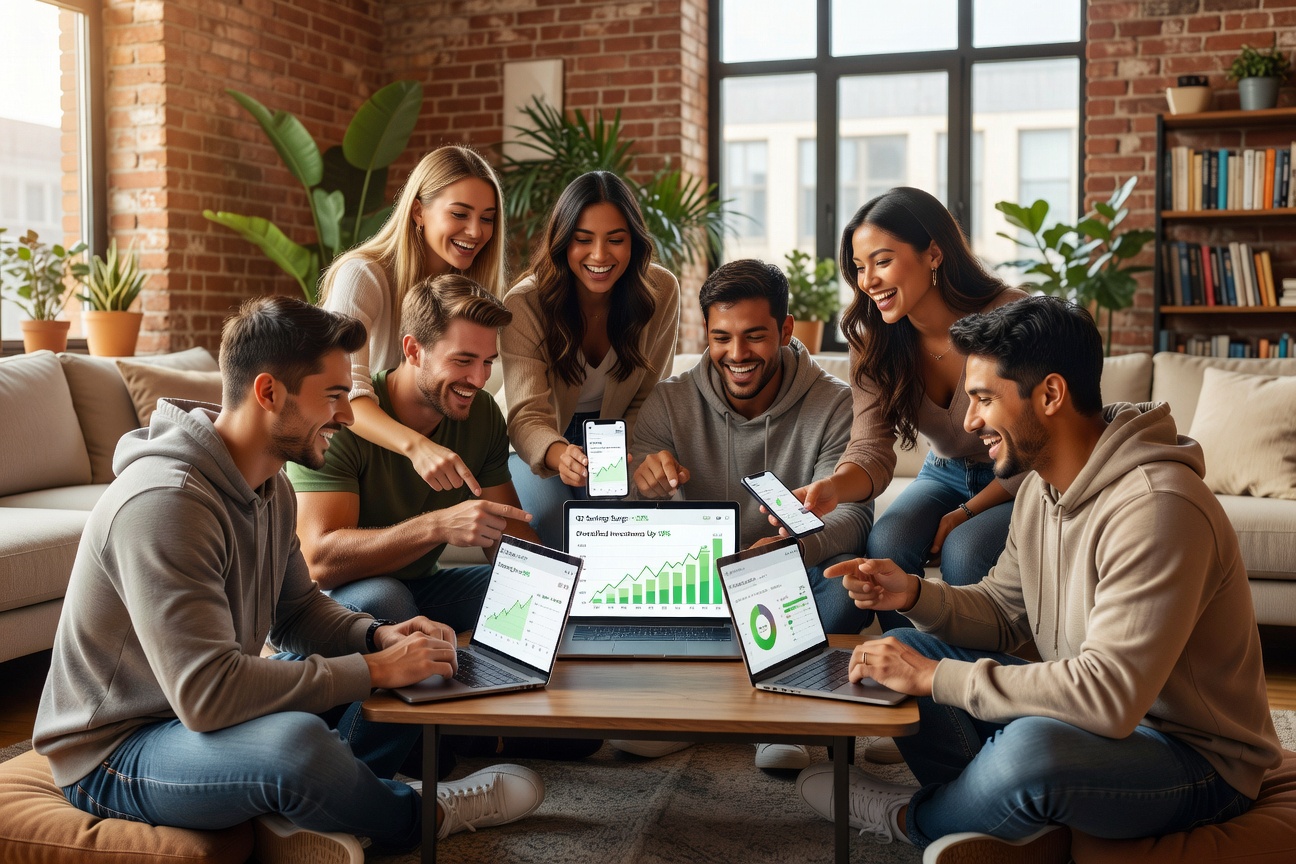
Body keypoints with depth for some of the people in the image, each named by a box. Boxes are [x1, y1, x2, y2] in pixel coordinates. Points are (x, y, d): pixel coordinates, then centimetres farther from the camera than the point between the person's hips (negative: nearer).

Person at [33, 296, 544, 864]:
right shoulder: (162, 502, -29)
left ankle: (295, 814, -12)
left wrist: (379, 637, -7)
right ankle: (417, 817, -5)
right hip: (115, 754, -9)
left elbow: (296, 610, 14)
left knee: (418, 677, 7)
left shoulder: (270, 486, 2)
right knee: (297, 742, -38)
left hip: (203, 709, 9)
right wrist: (374, 669, -28)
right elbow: (207, 693, -35)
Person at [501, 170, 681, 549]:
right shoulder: (524, 304, -23)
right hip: (541, 446, -2)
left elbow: (647, 399, -6)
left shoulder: (661, 291, -15)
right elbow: (527, 415, -32)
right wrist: (560, 455, -55)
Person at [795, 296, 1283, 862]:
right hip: (1110, 715, 9)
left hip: (1197, 760, -9)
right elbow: (1001, 612, 12)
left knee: (1031, 747, -38)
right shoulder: (1042, 486, 2)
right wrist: (913, 595, -9)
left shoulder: (1154, 507, -29)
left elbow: (1109, 696, -35)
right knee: (904, 649, 3)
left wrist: (935, 676, -29)